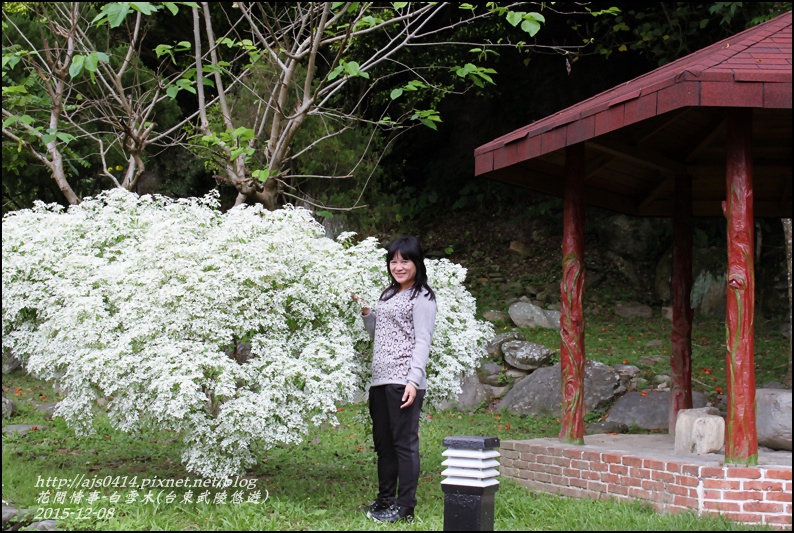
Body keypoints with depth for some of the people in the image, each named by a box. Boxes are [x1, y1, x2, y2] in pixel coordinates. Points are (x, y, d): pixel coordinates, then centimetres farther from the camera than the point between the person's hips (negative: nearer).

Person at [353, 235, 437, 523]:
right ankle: (385, 500, 23)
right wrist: (364, 310, 12)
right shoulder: (388, 294, 21)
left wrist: (414, 380, -20)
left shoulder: (422, 297, -3)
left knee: (404, 443, -6)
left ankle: (405, 507, -3)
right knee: (383, 443, 14)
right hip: (380, 379, 8)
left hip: (404, 381, -8)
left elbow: (422, 341, -11)